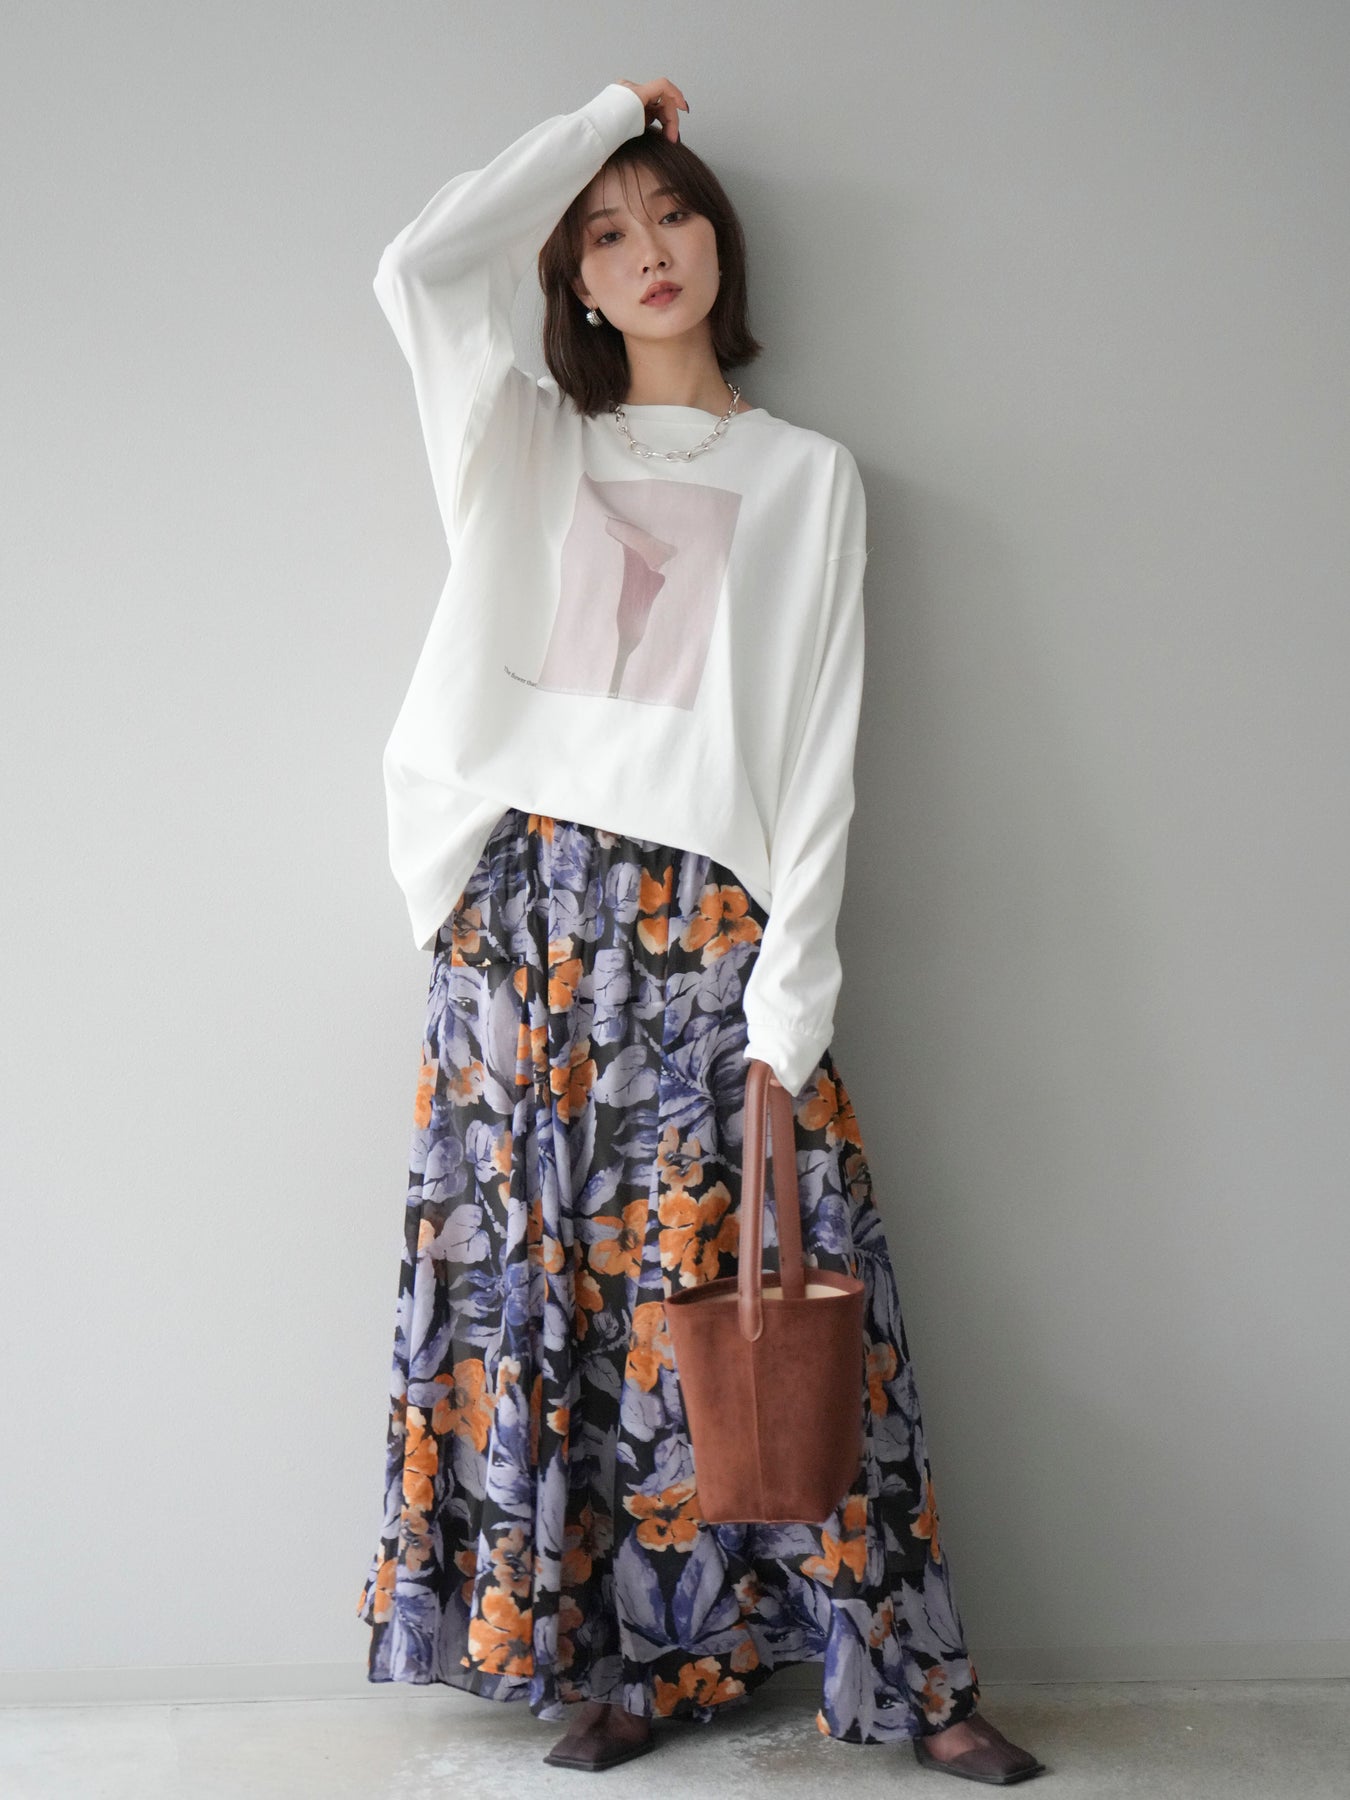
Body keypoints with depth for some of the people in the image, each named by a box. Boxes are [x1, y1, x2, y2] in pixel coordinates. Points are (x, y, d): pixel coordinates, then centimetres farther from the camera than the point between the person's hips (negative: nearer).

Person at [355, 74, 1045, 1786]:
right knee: (545, 1278, 3)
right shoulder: (526, 443, 15)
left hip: (711, 921, -2)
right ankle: (620, 1651, 17)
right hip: (529, 906, 2)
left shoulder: (806, 475, 10)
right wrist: (594, 116, 9)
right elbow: (415, 268, -2)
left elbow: (820, 743, 1)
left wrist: (791, 988, -8)